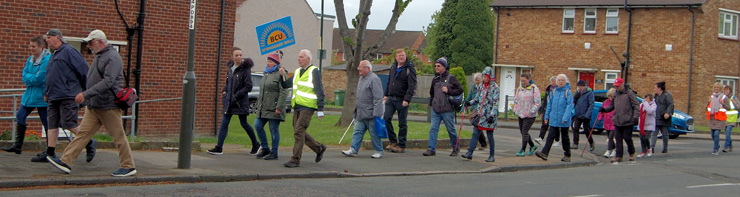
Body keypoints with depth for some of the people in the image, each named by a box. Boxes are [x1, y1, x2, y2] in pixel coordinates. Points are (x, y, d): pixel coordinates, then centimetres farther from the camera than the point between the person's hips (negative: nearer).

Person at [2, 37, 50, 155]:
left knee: (46, 122, -1)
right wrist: (33, 78, -13)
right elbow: (24, 75, 5)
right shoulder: (30, 59, 11)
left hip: (41, 96, -8)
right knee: (20, 116, 8)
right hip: (29, 95, 8)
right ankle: (18, 145, 18)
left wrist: (29, 78, -6)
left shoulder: (48, 59, -16)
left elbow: (40, 78, -21)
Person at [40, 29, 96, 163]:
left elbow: (84, 70, -12)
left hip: (68, 97, -9)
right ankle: (50, 153, 6)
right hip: (54, 97, 9)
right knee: (52, 124, 5)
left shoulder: (68, 51, -9)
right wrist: (47, 93, 22)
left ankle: (90, 143, 6)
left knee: (69, 124, -10)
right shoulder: (54, 54, 21)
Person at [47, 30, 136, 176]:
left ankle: (129, 167, 8)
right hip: (94, 106, 9)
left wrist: (86, 94, -27)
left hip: (108, 106, -9)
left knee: (118, 137, -1)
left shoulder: (112, 57, -14)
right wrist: (87, 97, 21)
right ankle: (66, 162, 0)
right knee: (83, 133, 3)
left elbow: (107, 82, -25)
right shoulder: (99, 56, 17)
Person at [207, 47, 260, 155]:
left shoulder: (245, 69, -10)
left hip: (240, 102, -6)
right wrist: (224, 91, 6)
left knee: (244, 124, 4)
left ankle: (256, 144, 23)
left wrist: (236, 96, -17)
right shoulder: (230, 68, 9)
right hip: (229, 101, 6)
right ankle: (219, 148, 1)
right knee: (224, 123, 1)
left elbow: (248, 87, -13)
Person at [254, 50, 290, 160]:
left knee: (274, 130, -2)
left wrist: (279, 107, -20)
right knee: (258, 126, 3)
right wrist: (259, 104, 22)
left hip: (273, 108, -8)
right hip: (263, 108, 8)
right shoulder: (266, 73, 18)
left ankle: (274, 153, 6)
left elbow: (283, 92, -15)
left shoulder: (280, 74, -9)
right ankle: (265, 148, 17)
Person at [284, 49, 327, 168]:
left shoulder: (314, 72, -4)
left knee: (299, 131, -13)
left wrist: (320, 110, -12)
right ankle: (319, 148, 27)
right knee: (300, 132, 10)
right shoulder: (297, 72, 19)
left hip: (307, 107, -8)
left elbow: (319, 91, -8)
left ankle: (295, 159, -9)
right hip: (297, 106, 8)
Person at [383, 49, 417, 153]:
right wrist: (386, 94, 16)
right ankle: (393, 140, 10)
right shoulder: (393, 67, 13)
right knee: (386, 118, -4)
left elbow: (412, 86, -15)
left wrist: (407, 99, -23)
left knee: (402, 123, 0)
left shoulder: (409, 69, -8)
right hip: (391, 98, 6)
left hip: (402, 100, -6)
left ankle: (401, 145, 7)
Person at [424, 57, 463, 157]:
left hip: (447, 110, -5)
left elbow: (460, 90, -4)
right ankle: (431, 149, -5)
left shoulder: (450, 78, -2)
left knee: (451, 130, 5)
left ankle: (456, 148, 22)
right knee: (433, 129, -5)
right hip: (435, 110, 5)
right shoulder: (435, 79, 15)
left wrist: (448, 90, -14)